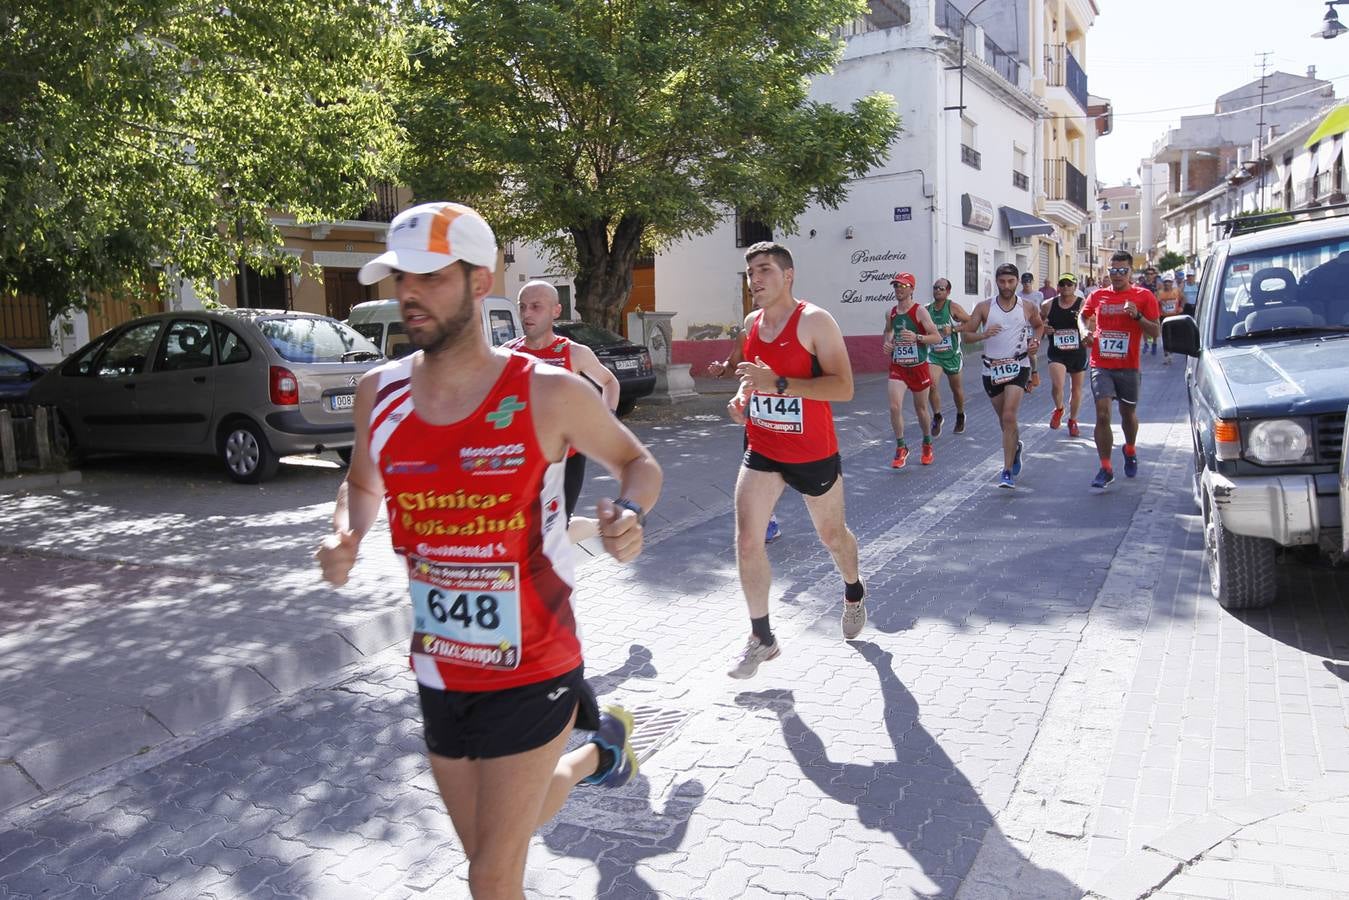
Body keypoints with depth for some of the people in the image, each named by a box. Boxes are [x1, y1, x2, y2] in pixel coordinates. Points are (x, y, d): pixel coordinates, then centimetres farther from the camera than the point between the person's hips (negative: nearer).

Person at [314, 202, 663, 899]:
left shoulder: (549, 394, -15)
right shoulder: (379, 393, -3)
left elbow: (637, 462, 1)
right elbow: (363, 483, 16)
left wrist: (630, 515, -20)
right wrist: (345, 537, -5)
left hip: (530, 673, -5)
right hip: (438, 674, 5)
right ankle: (598, 751, 50)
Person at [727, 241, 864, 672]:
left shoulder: (814, 321, -16)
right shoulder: (751, 323, 4)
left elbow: (844, 388, -24)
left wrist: (777, 383, -32)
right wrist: (744, 393, 0)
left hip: (813, 454, -4)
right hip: (762, 451, 5)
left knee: (832, 535, 16)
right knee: (746, 541, -8)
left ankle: (854, 595, 49)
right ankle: (762, 638, 7)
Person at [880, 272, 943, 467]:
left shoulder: (919, 311, -12)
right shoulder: (891, 313, 3)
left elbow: (937, 337, -14)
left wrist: (917, 337, -30)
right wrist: (886, 342, 3)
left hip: (918, 367, -3)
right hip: (897, 367, 3)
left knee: (921, 409, 12)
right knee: (895, 407, -14)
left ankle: (927, 445, 35)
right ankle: (901, 448, 1)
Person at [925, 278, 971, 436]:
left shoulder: (953, 307, -10)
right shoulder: (927, 309, 1)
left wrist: (953, 329, -22)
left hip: (952, 355, -2)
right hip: (933, 354, 2)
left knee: (956, 389, 13)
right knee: (932, 384, -19)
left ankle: (960, 416, 39)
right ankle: (937, 417, 0)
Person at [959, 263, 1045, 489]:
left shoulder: (1028, 307, 1)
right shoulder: (984, 307, -1)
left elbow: (1039, 325, 21)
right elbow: (966, 333, 0)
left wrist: (1035, 341, 1)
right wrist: (984, 335, -19)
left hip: (1018, 366, -2)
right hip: (992, 368, 2)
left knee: (1009, 417, -17)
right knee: (1004, 419, 15)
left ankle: (1007, 472, -15)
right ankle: (1015, 447, 49)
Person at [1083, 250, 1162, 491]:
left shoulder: (1143, 296, -1)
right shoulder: (1097, 296, 5)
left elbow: (1155, 332, -2)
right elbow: (1084, 316, 25)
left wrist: (1137, 316, -18)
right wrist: (1086, 330, 4)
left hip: (1129, 367, 0)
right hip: (1101, 366, 0)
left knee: (1128, 414, 16)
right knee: (1102, 414, -12)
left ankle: (1130, 450, 46)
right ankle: (1106, 469, -8)